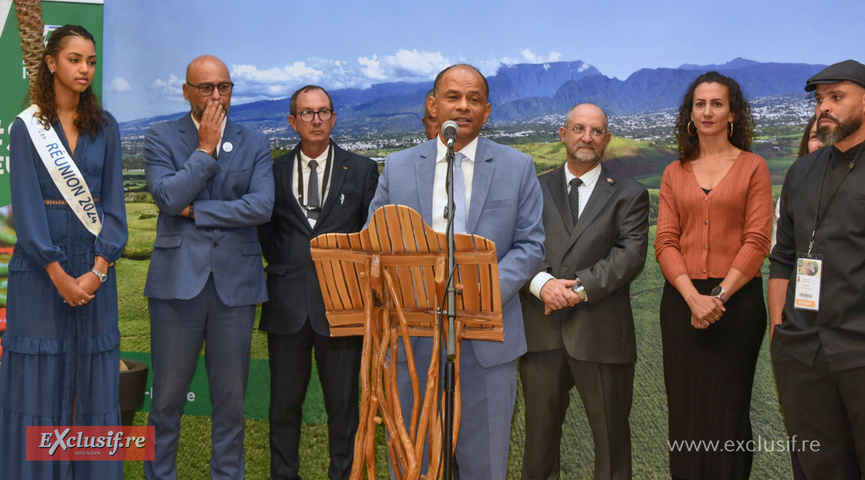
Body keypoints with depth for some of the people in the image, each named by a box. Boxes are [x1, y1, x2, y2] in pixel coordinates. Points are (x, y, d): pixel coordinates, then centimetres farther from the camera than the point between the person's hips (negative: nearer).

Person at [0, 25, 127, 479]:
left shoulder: (104, 126, 6)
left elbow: (113, 202, 2)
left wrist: (98, 270, -9)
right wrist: (59, 275, -14)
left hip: (94, 267, 3)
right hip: (39, 264, -2)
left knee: (93, 378, 6)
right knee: (39, 375, 2)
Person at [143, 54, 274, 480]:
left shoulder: (254, 144, 9)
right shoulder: (161, 138, 5)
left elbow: (261, 206, -7)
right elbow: (168, 197, -11)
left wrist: (195, 211, -7)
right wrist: (205, 149, -8)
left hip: (235, 282, 2)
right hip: (178, 280, -1)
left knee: (231, 399, 8)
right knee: (167, 397, 5)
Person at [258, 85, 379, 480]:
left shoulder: (363, 170, 6)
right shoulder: (274, 171, 9)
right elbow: (263, 228, 15)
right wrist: (283, 263, 3)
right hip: (287, 302, 1)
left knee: (343, 400, 5)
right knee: (285, 400, 9)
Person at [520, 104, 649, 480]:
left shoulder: (629, 195, 6)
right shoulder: (536, 190, 12)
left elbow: (631, 255, -7)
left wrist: (581, 288, -17)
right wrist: (541, 282, -17)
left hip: (601, 334, -1)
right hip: (542, 332, 2)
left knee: (611, 436, 8)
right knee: (539, 432, 11)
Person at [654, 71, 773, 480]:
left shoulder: (752, 167, 3)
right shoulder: (675, 173, 11)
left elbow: (756, 242, -4)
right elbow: (665, 242, 3)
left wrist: (719, 296, -13)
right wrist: (694, 297, -11)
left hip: (736, 300, -2)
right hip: (682, 300, 3)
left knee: (728, 409, 2)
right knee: (685, 408, 5)